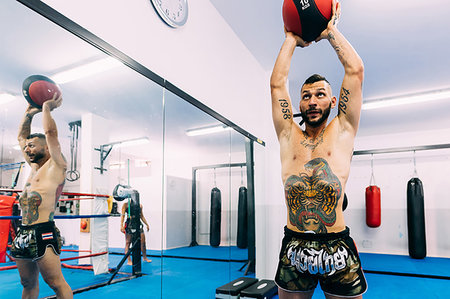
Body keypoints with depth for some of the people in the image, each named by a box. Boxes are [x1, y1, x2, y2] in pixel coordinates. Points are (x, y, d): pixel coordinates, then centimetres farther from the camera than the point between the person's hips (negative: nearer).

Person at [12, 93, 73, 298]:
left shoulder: (55, 166, -4)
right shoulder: (34, 166, 18)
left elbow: (50, 133, -13)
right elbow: (21, 137, 28)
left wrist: (46, 108, -1)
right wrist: (29, 114, 24)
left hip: (43, 233, -8)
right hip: (23, 234, 8)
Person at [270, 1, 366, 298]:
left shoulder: (342, 131, 5)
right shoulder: (288, 135, 8)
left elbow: (356, 70, 2)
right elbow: (277, 82, 7)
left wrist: (331, 30, 12)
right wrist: (292, 38, 16)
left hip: (337, 248, -1)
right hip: (294, 247, 2)